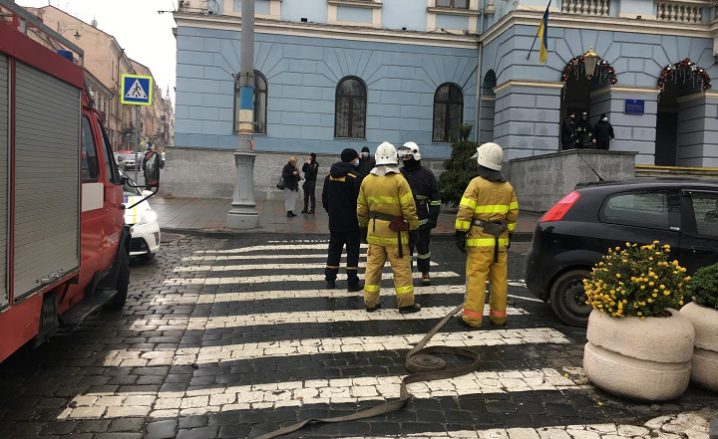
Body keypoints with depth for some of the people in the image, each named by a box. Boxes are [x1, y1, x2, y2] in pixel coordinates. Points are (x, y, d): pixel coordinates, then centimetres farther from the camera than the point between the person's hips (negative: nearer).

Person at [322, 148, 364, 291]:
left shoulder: (330, 176, 7)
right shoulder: (355, 177, -14)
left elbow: (324, 198, 12)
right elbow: (359, 200, -15)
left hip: (334, 221, 6)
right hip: (351, 222, -6)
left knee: (334, 250, 12)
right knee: (352, 251, 1)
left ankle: (330, 280, 15)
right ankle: (352, 283, 2)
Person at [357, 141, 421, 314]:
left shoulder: (367, 180, 4)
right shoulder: (399, 180, -12)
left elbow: (361, 208, 10)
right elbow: (409, 208, -12)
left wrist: (363, 227, 20)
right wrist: (414, 228, -3)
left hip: (374, 230, 5)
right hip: (395, 231, -5)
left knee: (373, 266, 11)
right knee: (401, 268, 4)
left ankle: (370, 302, 17)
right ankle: (406, 303, 12)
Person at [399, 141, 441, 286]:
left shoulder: (427, 174, -2)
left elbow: (435, 198, -1)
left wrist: (433, 217, -6)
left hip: (422, 220, -2)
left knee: (423, 249, 11)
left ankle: (425, 274, 26)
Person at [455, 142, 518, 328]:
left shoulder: (477, 183, -8)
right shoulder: (507, 187, 12)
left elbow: (465, 211, -13)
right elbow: (513, 214, 15)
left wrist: (460, 233, -9)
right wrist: (509, 234, 23)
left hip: (480, 239, -6)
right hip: (500, 239, 6)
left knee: (476, 278, -4)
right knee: (499, 279, 10)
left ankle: (473, 317, -3)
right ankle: (498, 315, 18)